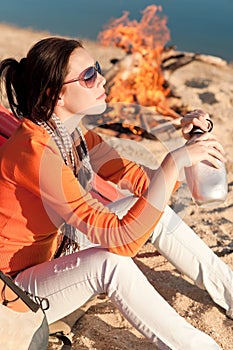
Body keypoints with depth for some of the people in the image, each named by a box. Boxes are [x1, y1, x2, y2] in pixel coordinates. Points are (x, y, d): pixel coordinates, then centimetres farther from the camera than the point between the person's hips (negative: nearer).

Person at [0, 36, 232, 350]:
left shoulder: (72, 133, -5)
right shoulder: (34, 151, -32)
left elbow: (137, 179, -3)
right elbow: (121, 239, -35)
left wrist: (189, 146, -18)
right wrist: (176, 160, -35)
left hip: (51, 259, 8)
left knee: (155, 211, -4)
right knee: (110, 262, -35)